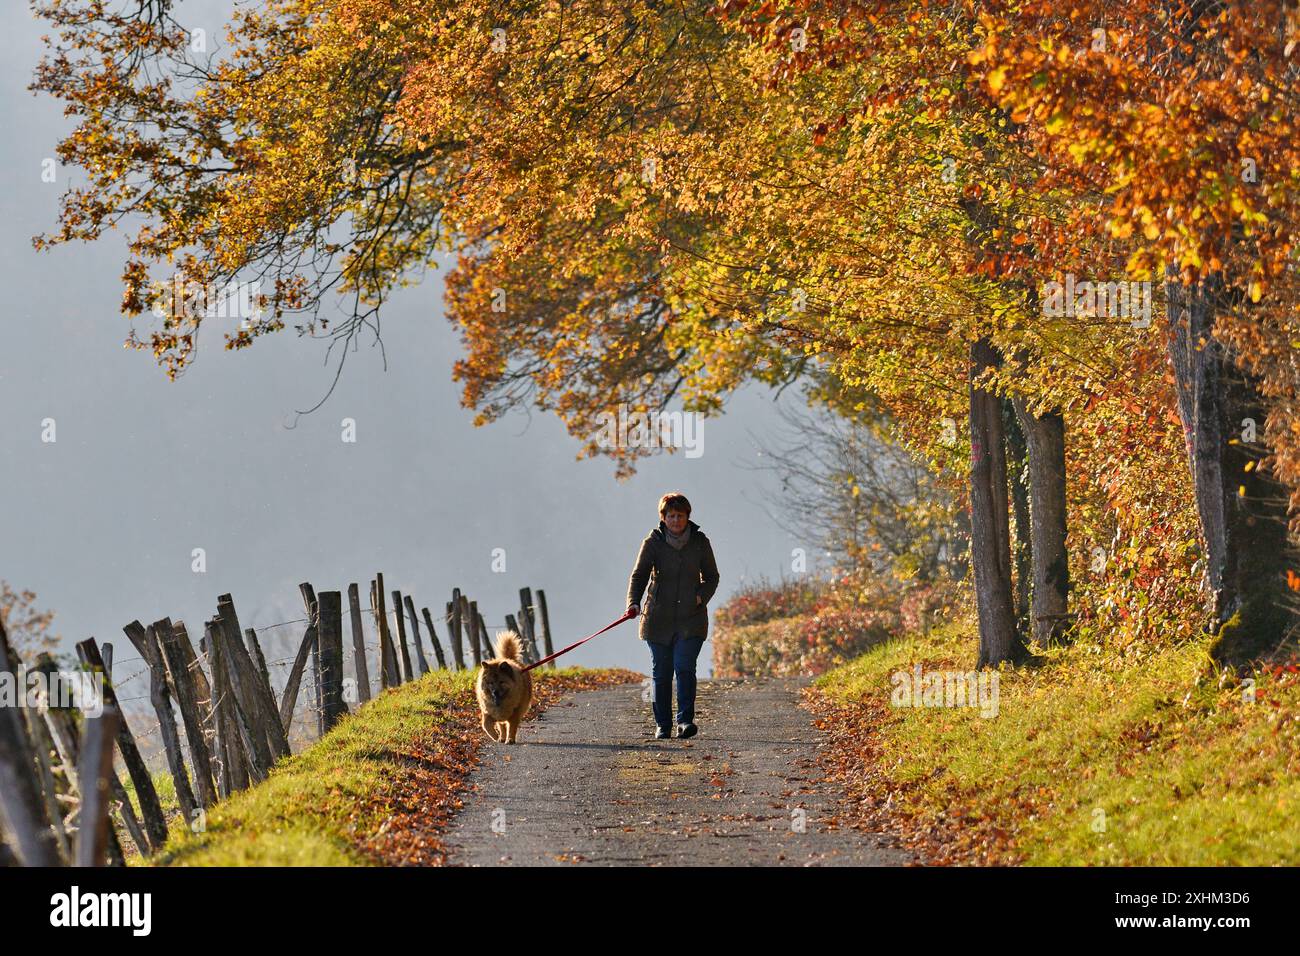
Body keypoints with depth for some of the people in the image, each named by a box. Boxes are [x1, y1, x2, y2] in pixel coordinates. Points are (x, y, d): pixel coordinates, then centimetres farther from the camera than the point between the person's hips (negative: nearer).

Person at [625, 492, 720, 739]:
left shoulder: (700, 542, 3)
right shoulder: (653, 542, -1)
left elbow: (711, 577, 11)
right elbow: (639, 575, -7)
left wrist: (701, 596, -8)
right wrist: (633, 602, -24)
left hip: (691, 618, 0)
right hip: (659, 617, 0)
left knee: (684, 667, -15)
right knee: (661, 673, 5)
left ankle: (685, 720, -13)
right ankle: (662, 725, 14)